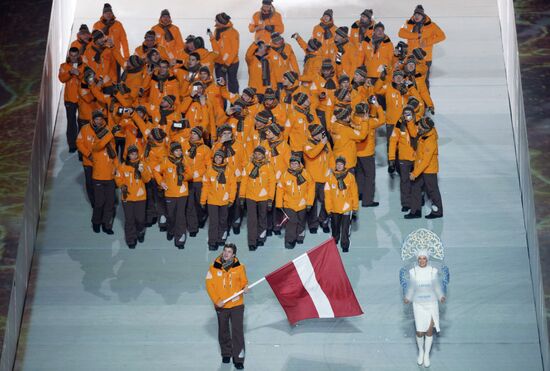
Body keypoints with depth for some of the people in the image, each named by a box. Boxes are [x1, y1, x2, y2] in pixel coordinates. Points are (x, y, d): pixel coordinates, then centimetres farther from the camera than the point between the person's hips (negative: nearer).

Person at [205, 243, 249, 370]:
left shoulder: (239, 267, -5)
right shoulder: (214, 267, -7)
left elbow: (244, 282, 5)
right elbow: (209, 285, -5)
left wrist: (245, 287, -19)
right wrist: (217, 300, -13)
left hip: (237, 304, -1)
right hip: (221, 306, 1)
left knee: (238, 332, -4)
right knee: (223, 331, 15)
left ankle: (238, 358, 2)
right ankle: (226, 353, 34)